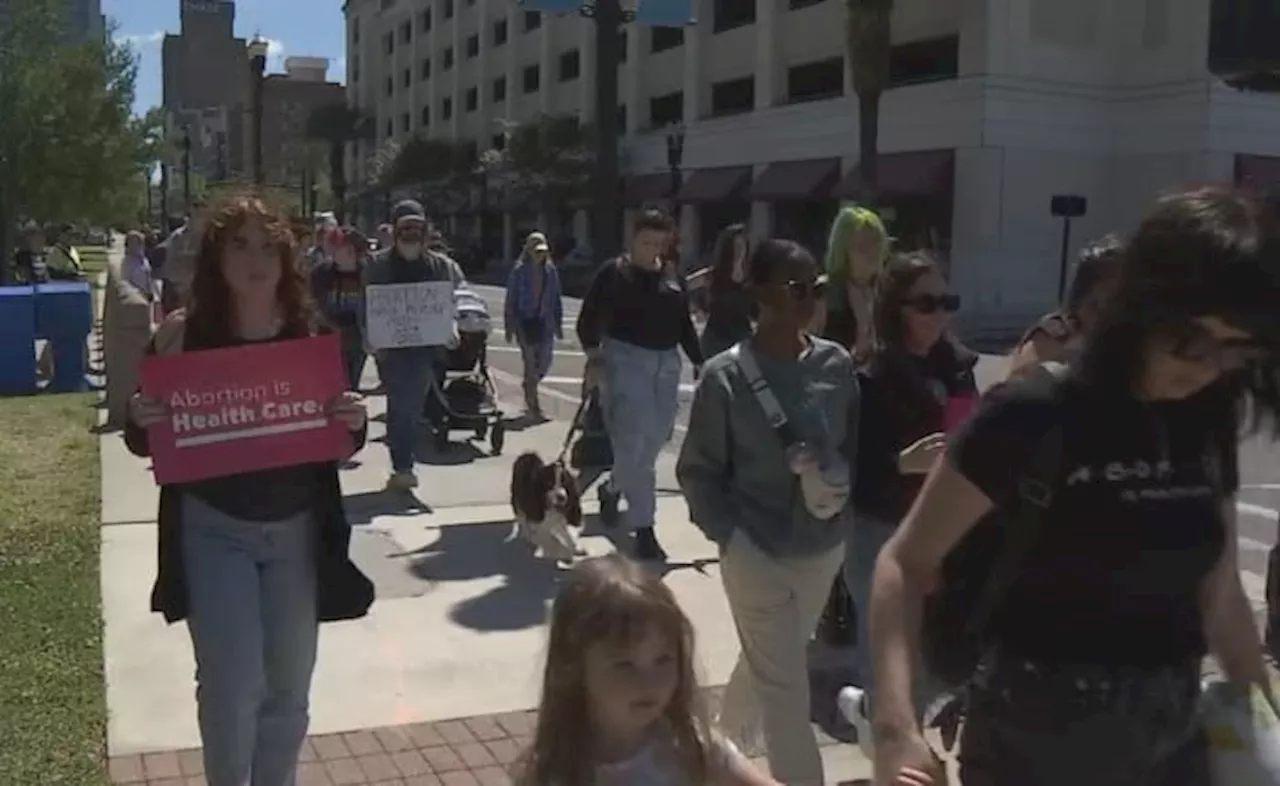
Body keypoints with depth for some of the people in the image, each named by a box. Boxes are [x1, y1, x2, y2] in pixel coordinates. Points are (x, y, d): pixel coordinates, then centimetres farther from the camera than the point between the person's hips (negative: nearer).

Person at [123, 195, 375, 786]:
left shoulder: (309, 335, -3)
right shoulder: (181, 335, -8)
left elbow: (338, 445, 6)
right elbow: (145, 444, 0)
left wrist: (354, 424, -16)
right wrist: (139, 421, -22)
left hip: (296, 530, 2)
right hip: (213, 529, -2)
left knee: (288, 688, 12)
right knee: (232, 685, -4)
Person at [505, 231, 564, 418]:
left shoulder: (550, 271, 5)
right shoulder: (519, 271, -5)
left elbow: (556, 299, 11)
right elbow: (511, 300, -3)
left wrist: (558, 323, 9)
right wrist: (510, 326, -5)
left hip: (544, 322, 4)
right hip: (525, 321, -4)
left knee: (545, 362, 6)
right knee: (530, 362, -2)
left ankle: (529, 387, 35)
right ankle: (533, 405, 7)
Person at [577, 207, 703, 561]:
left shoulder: (674, 278, 12)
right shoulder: (613, 273, -2)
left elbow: (684, 325, 18)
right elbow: (588, 319, -4)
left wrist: (699, 363, 11)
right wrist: (594, 356, -18)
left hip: (666, 362, 6)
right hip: (624, 358, -6)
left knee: (655, 438, 10)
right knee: (635, 440, -13)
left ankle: (614, 488, 38)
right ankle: (643, 527, -7)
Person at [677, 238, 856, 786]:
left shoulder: (836, 363, -3)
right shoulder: (726, 375, -13)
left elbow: (856, 444, 9)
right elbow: (698, 471, -7)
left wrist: (840, 482, -11)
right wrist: (732, 537, -16)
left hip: (824, 548, 5)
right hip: (758, 553, -5)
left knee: (770, 667, 24)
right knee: (786, 687, 1)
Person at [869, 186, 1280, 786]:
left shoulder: (1207, 429, 1)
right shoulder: (1031, 417, -16)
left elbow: (1219, 595, 11)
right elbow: (905, 563, -17)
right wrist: (896, 727, -29)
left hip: (1172, 737, 5)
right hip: (1033, 737, -5)